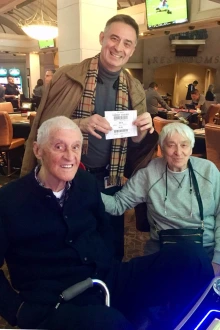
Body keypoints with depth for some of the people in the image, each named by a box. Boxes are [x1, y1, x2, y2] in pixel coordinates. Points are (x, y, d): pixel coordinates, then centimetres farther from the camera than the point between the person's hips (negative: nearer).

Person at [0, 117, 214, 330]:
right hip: (53, 303, -4)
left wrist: (106, 263, 6)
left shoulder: (87, 183, 8)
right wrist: (18, 309, -8)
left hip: (108, 279, 5)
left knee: (191, 260, -11)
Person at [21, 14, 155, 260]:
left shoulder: (135, 90, 4)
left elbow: (134, 142, 10)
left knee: (112, 251, 18)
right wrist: (79, 124, -24)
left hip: (110, 183, 4)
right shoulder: (68, 76, -7)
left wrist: (142, 131, -12)